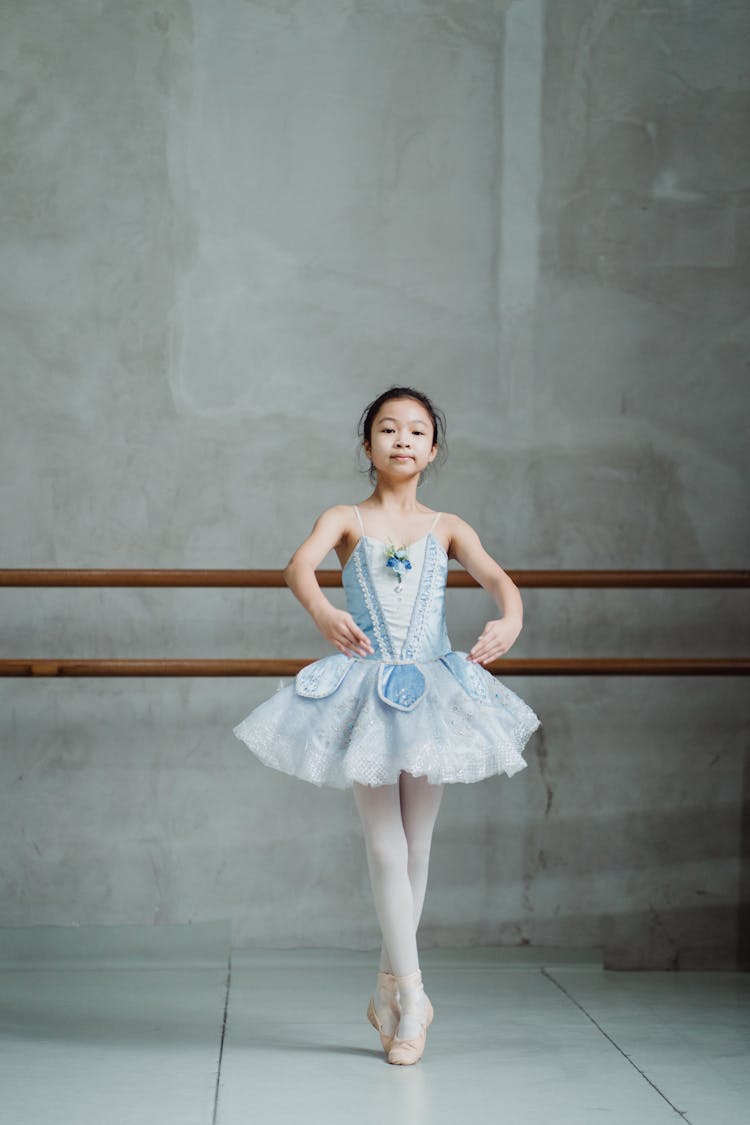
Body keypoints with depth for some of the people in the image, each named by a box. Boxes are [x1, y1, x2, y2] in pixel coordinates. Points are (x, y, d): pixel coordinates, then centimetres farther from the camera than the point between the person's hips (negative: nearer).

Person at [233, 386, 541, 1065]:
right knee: (386, 847, -5)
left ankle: (389, 987, 23)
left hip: (434, 692, 2)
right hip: (366, 692, -2)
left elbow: (497, 577, -9)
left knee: (415, 846, 8)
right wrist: (322, 611, -40)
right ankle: (411, 997, -1)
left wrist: (510, 618, -33)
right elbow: (300, 565, -17)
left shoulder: (446, 529, 7)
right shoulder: (346, 520, 3)